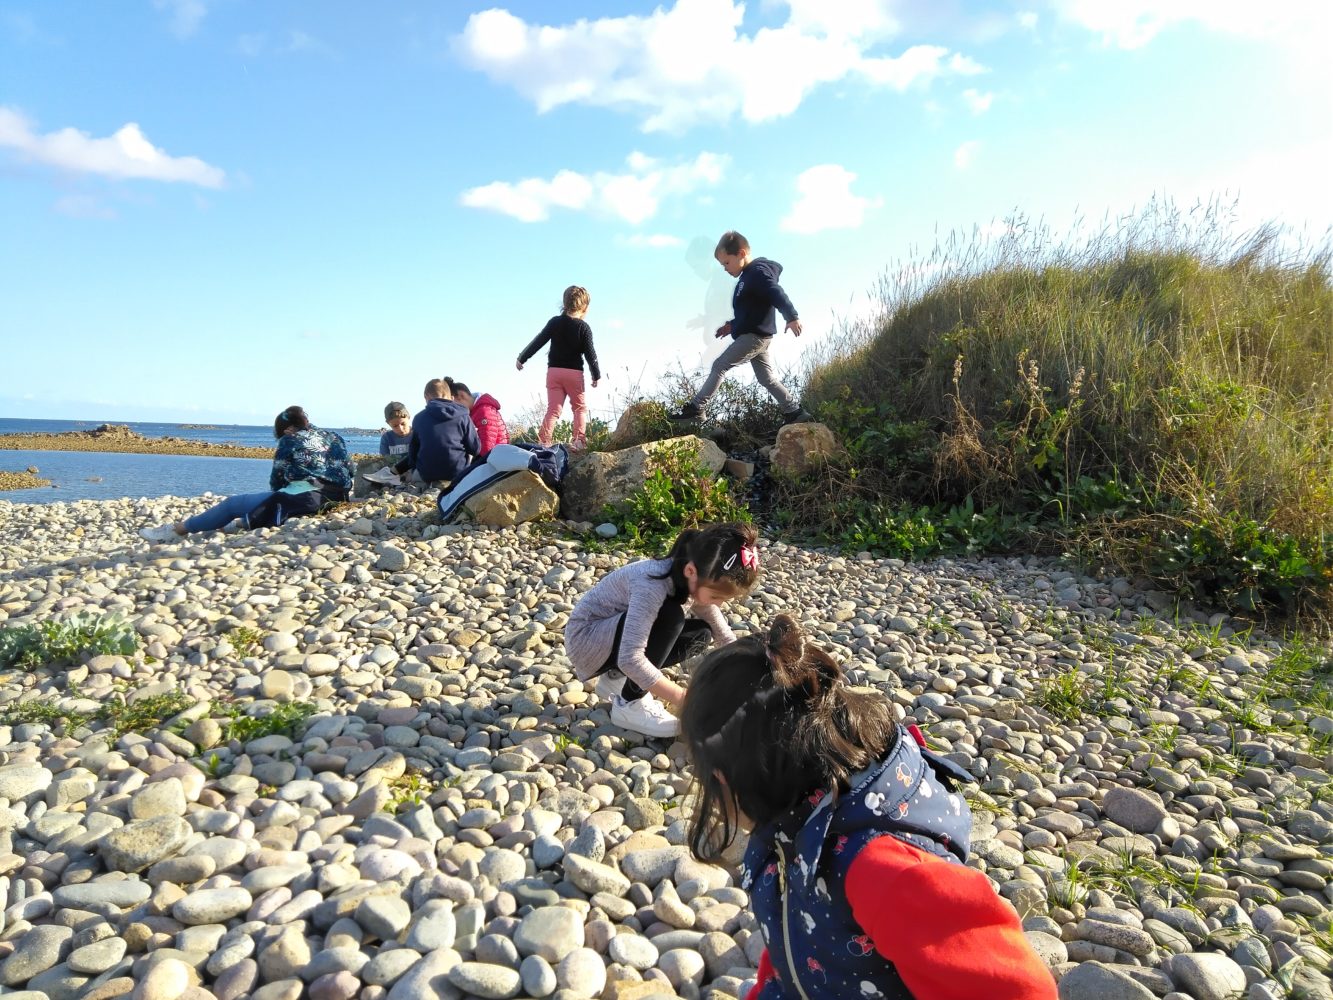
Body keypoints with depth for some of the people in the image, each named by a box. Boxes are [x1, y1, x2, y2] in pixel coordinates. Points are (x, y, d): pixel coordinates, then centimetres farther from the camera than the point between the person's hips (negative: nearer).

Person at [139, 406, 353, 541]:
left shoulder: (291, 440, 1)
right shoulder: (335, 438, 16)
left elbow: (277, 480, 7)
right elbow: (348, 473, 13)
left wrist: (279, 497, 26)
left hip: (299, 502, -7)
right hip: (332, 500, 8)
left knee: (233, 504, 13)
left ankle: (176, 530, 27)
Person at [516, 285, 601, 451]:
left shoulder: (555, 322, 3)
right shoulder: (584, 327, -5)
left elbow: (538, 341, 3)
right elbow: (590, 353, -5)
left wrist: (522, 358, 10)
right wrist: (597, 375, 3)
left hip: (553, 371, 3)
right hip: (574, 372, -2)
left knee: (553, 409, 3)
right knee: (580, 407, 13)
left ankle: (543, 441, -9)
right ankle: (578, 440, 2)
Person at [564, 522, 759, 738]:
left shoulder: (695, 581, -9)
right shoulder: (653, 584, -34)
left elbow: (726, 639, 0)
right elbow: (630, 658, -40)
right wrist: (684, 699, -36)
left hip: (617, 636, 8)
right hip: (585, 639, -8)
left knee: (700, 633, -5)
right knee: (669, 616, -29)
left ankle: (617, 677, 6)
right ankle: (629, 704, -15)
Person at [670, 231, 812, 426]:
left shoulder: (758, 272, -14)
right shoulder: (749, 275, 17)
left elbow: (777, 294, -27)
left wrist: (792, 317, -37)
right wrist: (733, 325, 20)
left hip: (754, 336, -10)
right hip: (756, 335, 10)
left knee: (719, 366, -7)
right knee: (767, 378, 12)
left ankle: (696, 407, -4)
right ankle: (794, 412, 13)